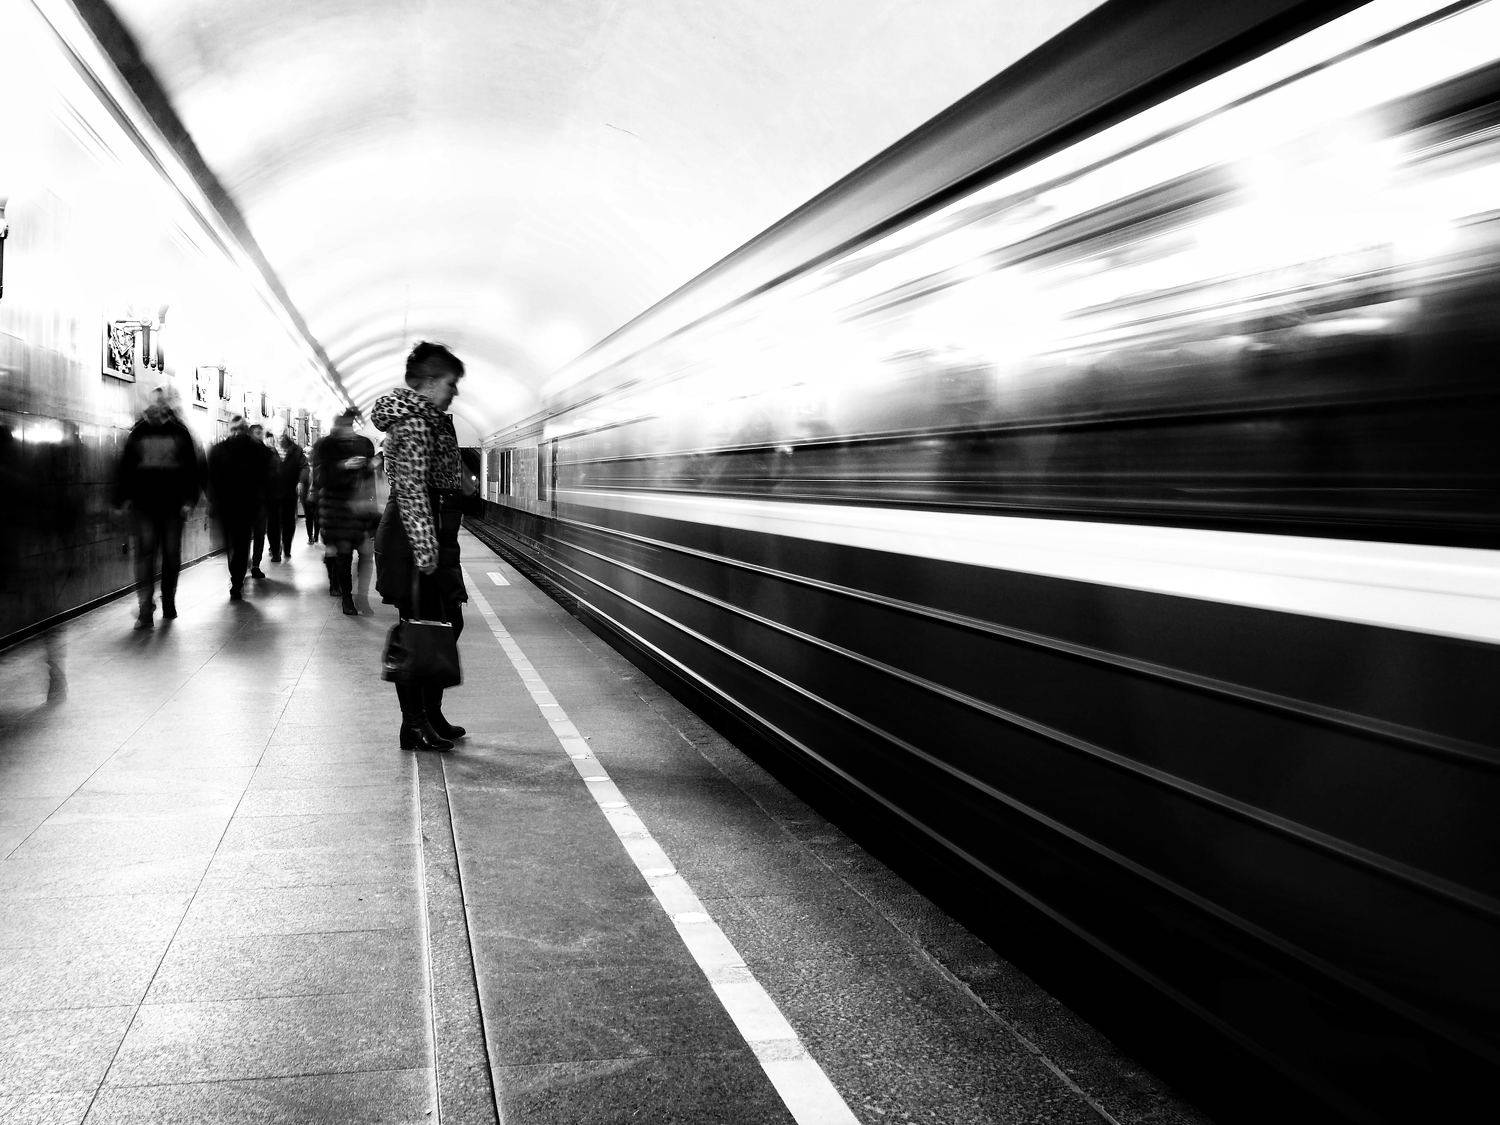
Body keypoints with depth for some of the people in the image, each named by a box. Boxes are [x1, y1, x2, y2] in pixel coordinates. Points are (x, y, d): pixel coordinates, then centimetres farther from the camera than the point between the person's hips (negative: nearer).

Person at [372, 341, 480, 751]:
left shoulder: (430, 420, 16)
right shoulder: (414, 424, -16)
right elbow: (412, 490, -23)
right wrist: (425, 549, -27)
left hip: (432, 538, 11)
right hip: (413, 544, -11)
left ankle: (432, 716, 23)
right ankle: (414, 727, 5)